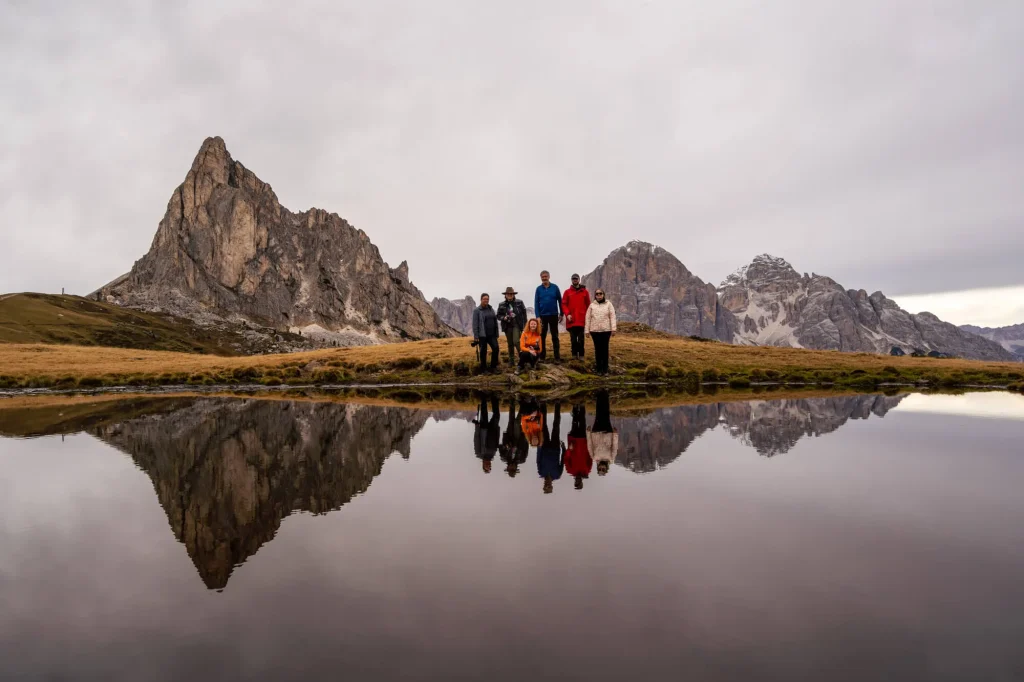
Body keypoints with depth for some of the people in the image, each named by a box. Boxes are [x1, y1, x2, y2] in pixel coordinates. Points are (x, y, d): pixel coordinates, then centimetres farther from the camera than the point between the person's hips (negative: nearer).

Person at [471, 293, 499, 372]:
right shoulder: (477, 310, -4)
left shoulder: (491, 309, 12)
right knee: (483, 352, 1)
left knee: (495, 348, -9)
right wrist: (476, 336, -12)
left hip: (492, 334, 4)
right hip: (482, 335, -4)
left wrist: (496, 334, 11)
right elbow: (475, 324, -7)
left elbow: (495, 322, 14)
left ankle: (493, 367, 5)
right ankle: (483, 369, 12)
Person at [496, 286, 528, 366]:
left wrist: (525, 324, -3)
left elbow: (524, 313, 1)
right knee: (510, 344, 8)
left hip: (517, 325, -2)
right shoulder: (501, 305, 0)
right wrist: (504, 318, -15)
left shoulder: (519, 302, -3)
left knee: (516, 341, -18)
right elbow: (498, 316, 6)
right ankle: (511, 361, 17)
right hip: (507, 326, 3)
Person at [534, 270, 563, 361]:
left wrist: (561, 314, 0)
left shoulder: (555, 287, -2)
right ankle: (542, 356, 15)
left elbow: (560, 301, 1)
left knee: (555, 336, 4)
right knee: (542, 336, 7)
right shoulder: (538, 289, 0)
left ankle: (557, 357, 6)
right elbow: (536, 303, -1)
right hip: (542, 316, 1)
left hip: (553, 315, -1)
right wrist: (537, 316, -8)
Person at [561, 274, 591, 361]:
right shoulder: (567, 292, 6)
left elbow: (588, 305, 7)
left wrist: (587, 316, 1)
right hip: (571, 320, 1)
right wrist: (567, 314, -11)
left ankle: (581, 355, 7)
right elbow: (564, 304, 2)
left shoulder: (585, 291, 7)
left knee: (581, 339, 0)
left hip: (581, 319, 0)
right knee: (573, 339, 6)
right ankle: (574, 354, 15)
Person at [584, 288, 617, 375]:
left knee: (605, 349, 3)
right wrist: (587, 330, 2)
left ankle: (605, 369, 9)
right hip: (595, 330, 1)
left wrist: (613, 328, -10)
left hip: (606, 330, -1)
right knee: (597, 349, 5)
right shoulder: (592, 305, 7)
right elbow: (588, 318, 6)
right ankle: (598, 368, 12)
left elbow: (612, 316, -2)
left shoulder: (608, 304, 3)